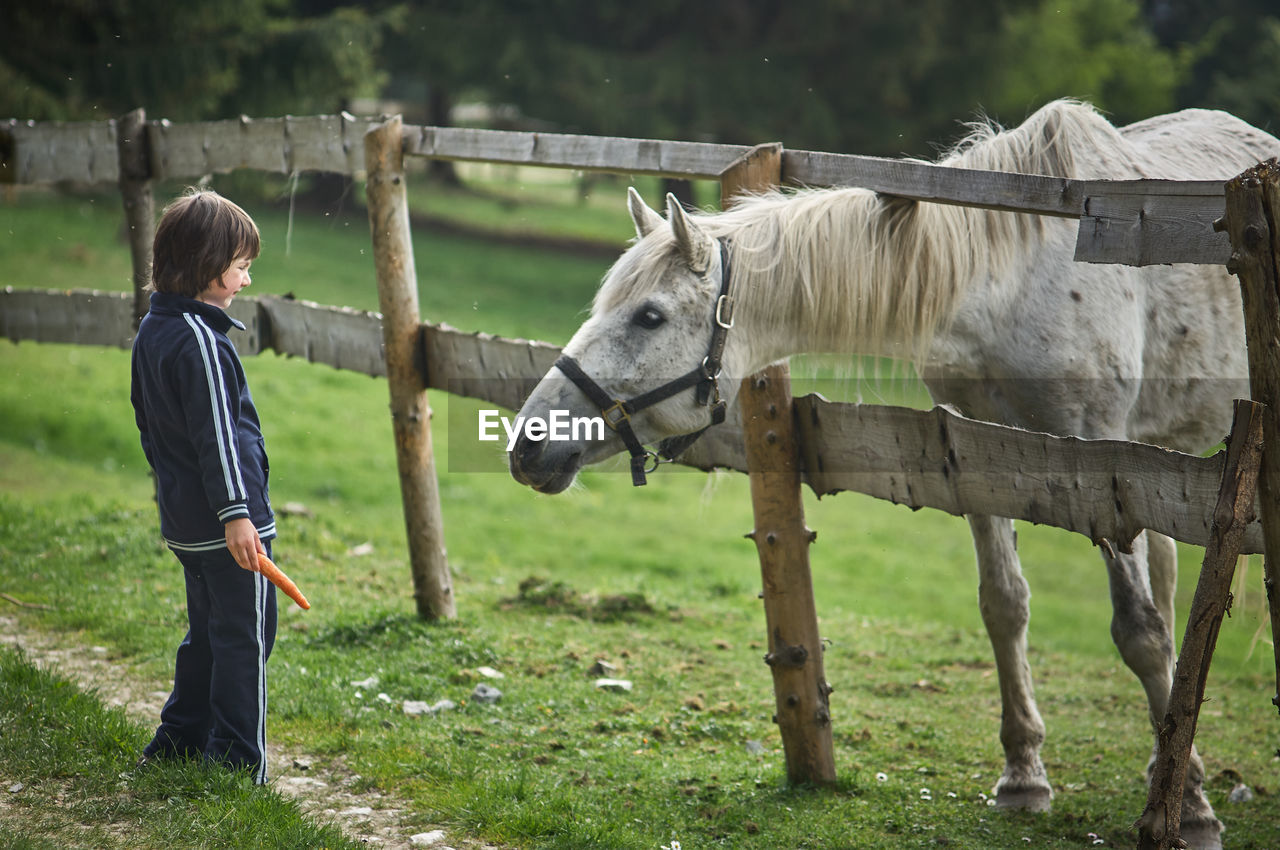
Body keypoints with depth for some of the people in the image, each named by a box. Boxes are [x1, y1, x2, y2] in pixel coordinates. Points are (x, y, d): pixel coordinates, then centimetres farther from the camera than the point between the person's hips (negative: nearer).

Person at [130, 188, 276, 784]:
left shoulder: (151, 332, 11)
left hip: (184, 521, 9)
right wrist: (235, 512, -24)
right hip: (227, 524, -9)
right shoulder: (200, 340, -18)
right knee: (245, 638, -2)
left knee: (207, 632, 20)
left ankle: (178, 741, 25)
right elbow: (216, 433, -23)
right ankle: (236, 760, 0)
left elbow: (148, 423, 20)